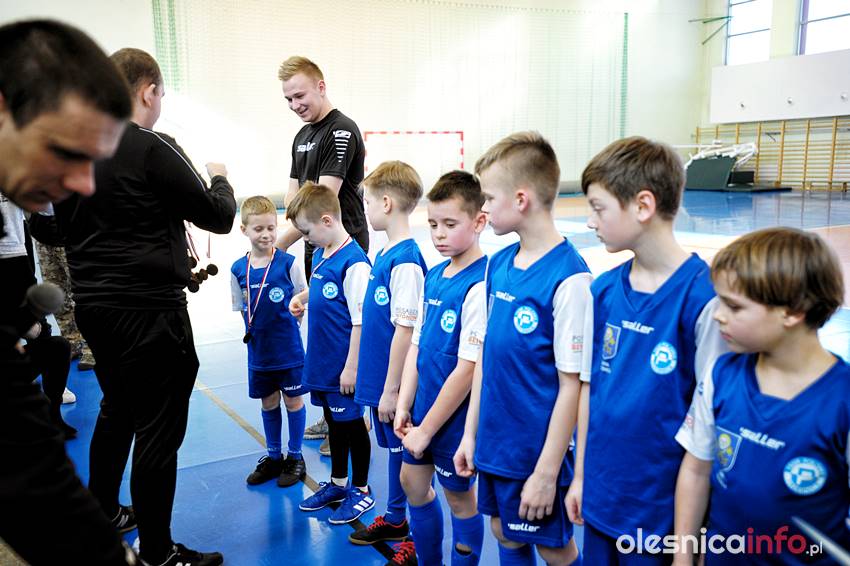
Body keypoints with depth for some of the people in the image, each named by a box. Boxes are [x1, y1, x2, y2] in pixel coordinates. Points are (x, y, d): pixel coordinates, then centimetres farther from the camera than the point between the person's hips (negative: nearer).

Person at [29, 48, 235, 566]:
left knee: (118, 409, 25)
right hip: (149, 310, -8)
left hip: (92, 305, 8)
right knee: (159, 429, 1)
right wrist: (220, 179, 9)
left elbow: (66, 228, 19)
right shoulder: (154, 149, -15)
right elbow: (218, 217, -9)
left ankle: (102, 513, 41)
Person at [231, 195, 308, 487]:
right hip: (258, 349, 3)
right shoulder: (238, 269, -2)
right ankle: (273, 457, 33)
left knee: (293, 400, 9)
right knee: (268, 402, 16)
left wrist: (292, 314, -15)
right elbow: (242, 308, 7)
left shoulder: (288, 263, -11)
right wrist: (253, 329, -3)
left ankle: (295, 458, 26)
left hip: (289, 347, -3)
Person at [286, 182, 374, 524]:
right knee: (333, 422, 21)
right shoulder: (321, 255, 5)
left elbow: (360, 320, -22)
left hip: (343, 365, -8)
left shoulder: (354, 262, -22)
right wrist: (302, 297, 2)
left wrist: (351, 366, -20)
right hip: (321, 362, 8)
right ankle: (338, 483, 38)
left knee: (351, 423, 8)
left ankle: (361, 490, 26)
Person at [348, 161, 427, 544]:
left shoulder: (405, 262, -22)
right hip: (380, 377, 9)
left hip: (395, 383, -9)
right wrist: (382, 385, 18)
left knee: (408, 456, 5)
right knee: (394, 450, 21)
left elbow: (406, 331, -22)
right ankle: (394, 520, 39)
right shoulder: (385, 254, 7)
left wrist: (392, 389, -18)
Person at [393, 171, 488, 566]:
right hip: (423, 406, 8)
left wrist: (427, 429, -17)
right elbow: (417, 344, 7)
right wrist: (405, 405, 1)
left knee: (460, 498, 12)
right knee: (413, 483, 21)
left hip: (456, 415, -8)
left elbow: (468, 367, -24)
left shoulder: (480, 285, -23)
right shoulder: (433, 276, 2)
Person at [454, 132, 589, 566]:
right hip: (494, 443, 7)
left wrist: (547, 471, -15)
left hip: (537, 450, -7)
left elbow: (571, 385, -18)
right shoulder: (498, 264, 0)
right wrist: (471, 432, 9)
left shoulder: (568, 278, -21)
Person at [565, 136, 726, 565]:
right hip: (600, 494, 5)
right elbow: (590, 385, 5)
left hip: (661, 505, -5)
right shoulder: (604, 290, -2)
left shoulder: (703, 297, -19)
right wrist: (580, 476, 9)